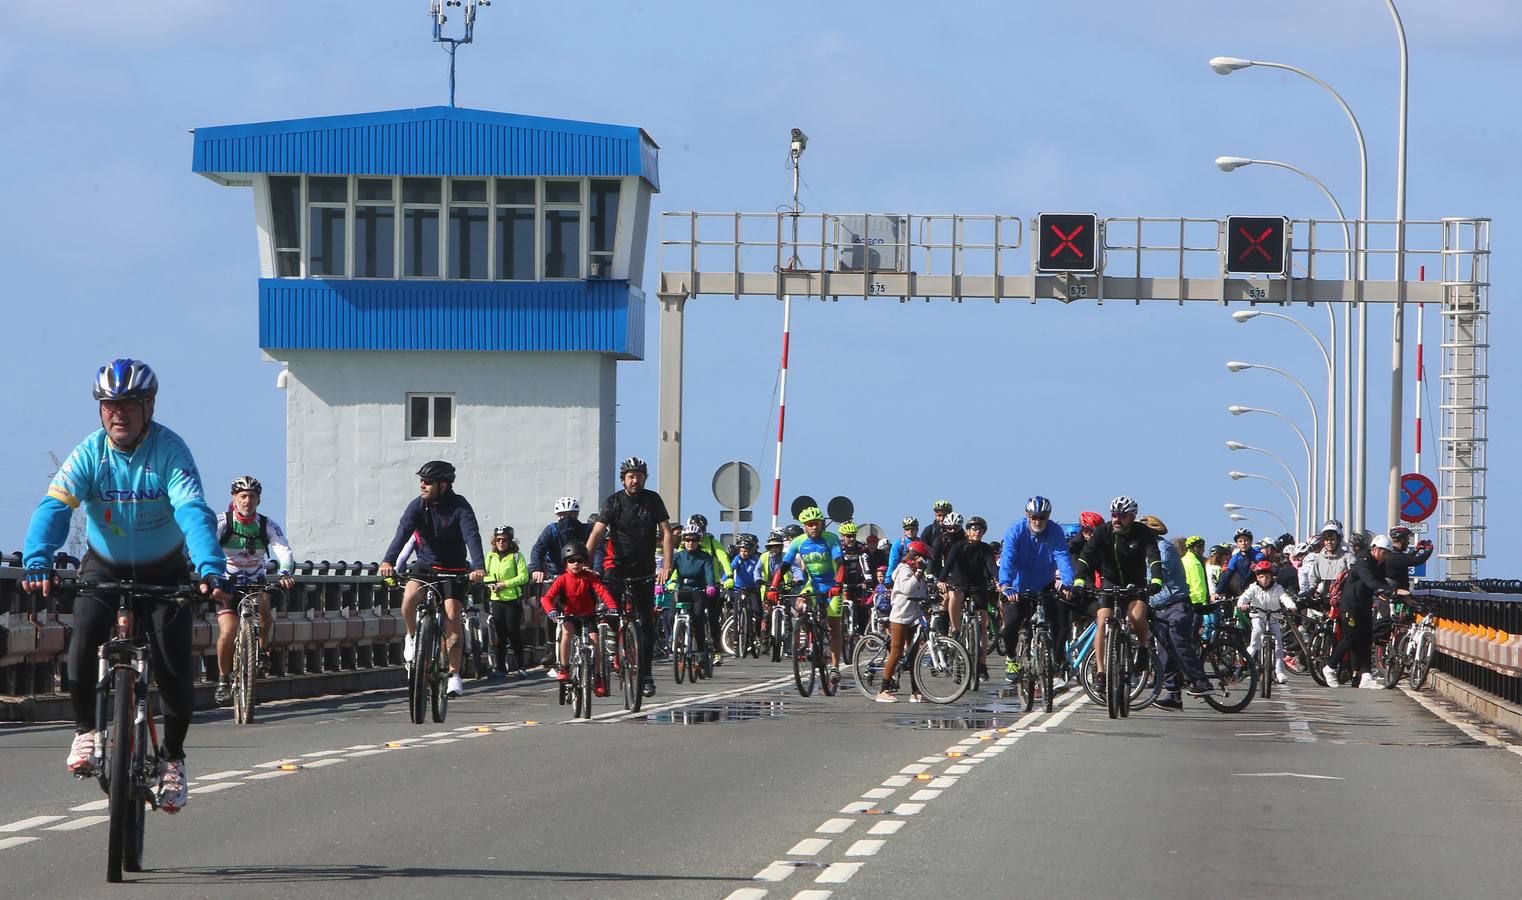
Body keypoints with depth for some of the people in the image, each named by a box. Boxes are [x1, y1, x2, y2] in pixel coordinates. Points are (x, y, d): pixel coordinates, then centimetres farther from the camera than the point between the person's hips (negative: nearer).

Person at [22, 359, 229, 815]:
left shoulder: (170, 451, -21)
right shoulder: (89, 453, -16)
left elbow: (194, 512, -34)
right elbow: (54, 507, -29)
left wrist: (211, 570, -50)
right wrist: (38, 562, -48)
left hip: (163, 572, -1)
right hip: (104, 567, 1)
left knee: (174, 669, -9)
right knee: (85, 637, -26)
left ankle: (173, 759, 13)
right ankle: (86, 730, -5)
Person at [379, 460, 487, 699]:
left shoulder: (460, 507, -17)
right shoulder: (418, 506, -11)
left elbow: (472, 536, -30)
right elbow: (403, 533, -25)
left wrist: (479, 567, -48)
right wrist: (388, 561, -43)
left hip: (454, 569, -2)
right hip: (425, 565, 2)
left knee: (452, 615, -14)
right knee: (409, 595, -28)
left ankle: (454, 674, -2)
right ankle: (412, 638, 0)